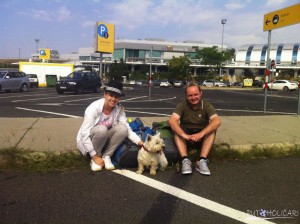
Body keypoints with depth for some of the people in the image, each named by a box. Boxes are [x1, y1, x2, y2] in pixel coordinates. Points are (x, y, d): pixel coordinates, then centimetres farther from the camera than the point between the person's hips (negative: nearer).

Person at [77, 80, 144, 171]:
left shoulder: (119, 109, -12)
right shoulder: (94, 108, -26)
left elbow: (127, 129, -14)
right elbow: (85, 134, -27)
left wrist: (140, 142, -31)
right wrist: (94, 156, -28)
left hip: (104, 141, 4)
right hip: (87, 141, -4)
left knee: (122, 128, -23)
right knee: (101, 129, -36)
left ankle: (106, 156, -10)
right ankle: (94, 159, -13)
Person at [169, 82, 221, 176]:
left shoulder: (207, 105, -10)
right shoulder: (182, 105, -10)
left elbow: (217, 121, -28)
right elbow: (172, 121, -26)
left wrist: (201, 134, -44)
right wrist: (184, 135, -43)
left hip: (202, 138, 0)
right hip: (186, 135, 0)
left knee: (212, 128, -27)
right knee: (176, 129, -28)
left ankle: (202, 161, -33)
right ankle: (185, 160, -35)